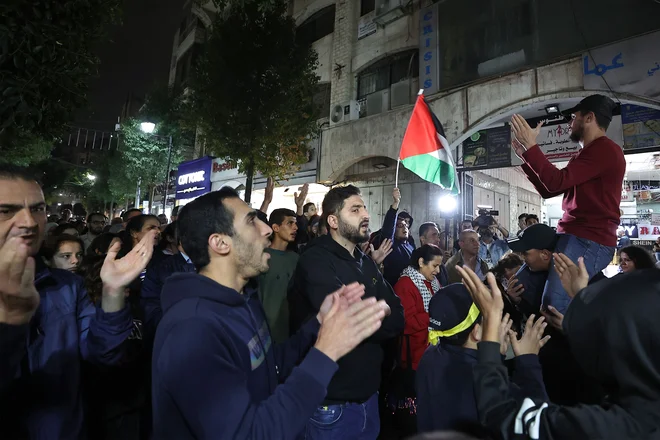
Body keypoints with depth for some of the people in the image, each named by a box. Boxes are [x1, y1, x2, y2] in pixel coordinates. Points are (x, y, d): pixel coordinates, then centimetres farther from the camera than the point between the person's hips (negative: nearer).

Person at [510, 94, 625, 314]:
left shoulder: (604, 149, -8)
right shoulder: (588, 154, 26)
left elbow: (556, 182, -20)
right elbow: (547, 189, 23)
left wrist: (531, 145, -12)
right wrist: (525, 155, 19)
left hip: (588, 241, -10)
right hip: (578, 238, 10)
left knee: (556, 307, -19)